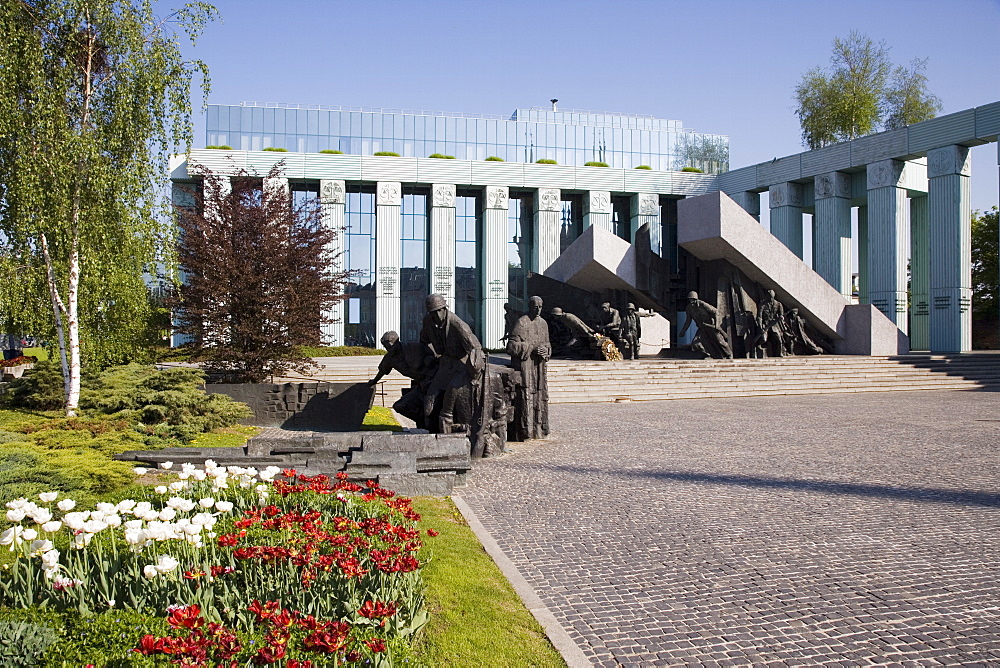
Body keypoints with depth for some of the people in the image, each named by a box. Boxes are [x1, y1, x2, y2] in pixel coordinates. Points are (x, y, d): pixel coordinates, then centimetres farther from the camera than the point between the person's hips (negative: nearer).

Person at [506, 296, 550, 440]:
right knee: (526, 396, -7)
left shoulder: (543, 323, 12)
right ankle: (524, 431, -2)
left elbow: (547, 344, 20)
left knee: (540, 396, 10)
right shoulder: (522, 323, -10)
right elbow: (511, 345, -14)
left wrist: (545, 350, -3)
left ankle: (539, 428, 20)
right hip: (525, 365, -7)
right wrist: (532, 348, -18)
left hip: (539, 366, 7)